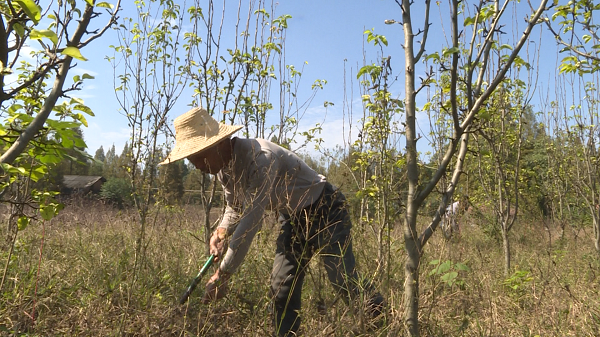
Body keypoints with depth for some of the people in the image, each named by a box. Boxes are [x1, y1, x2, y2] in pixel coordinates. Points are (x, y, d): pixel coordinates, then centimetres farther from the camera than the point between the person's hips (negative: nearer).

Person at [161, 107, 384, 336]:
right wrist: (222, 232, -15)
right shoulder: (224, 167, -7)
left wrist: (222, 274, -34)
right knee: (281, 287, 4)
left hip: (324, 211, -8)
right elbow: (236, 208, 8)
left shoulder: (260, 158, -35)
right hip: (292, 218, 8)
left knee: (345, 280, -11)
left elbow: (251, 219, -38)